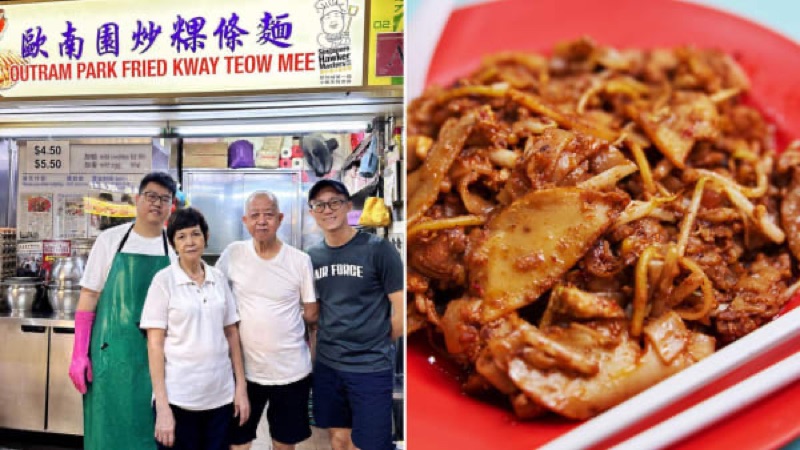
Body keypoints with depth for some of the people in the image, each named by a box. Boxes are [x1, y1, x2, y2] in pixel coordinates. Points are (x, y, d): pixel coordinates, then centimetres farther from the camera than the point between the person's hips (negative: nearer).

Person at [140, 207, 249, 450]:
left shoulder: (219, 278, 4)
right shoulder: (164, 280, -7)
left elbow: (231, 333, 9)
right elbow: (155, 344, -7)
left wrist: (241, 386, 5)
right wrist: (162, 406, -11)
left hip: (221, 396, 4)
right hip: (178, 399, -3)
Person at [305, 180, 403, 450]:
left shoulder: (378, 249, -11)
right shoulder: (312, 256, 5)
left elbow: (401, 308, -9)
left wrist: (377, 345, 1)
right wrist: (330, 344, 6)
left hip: (371, 367, -5)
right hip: (326, 365, 5)